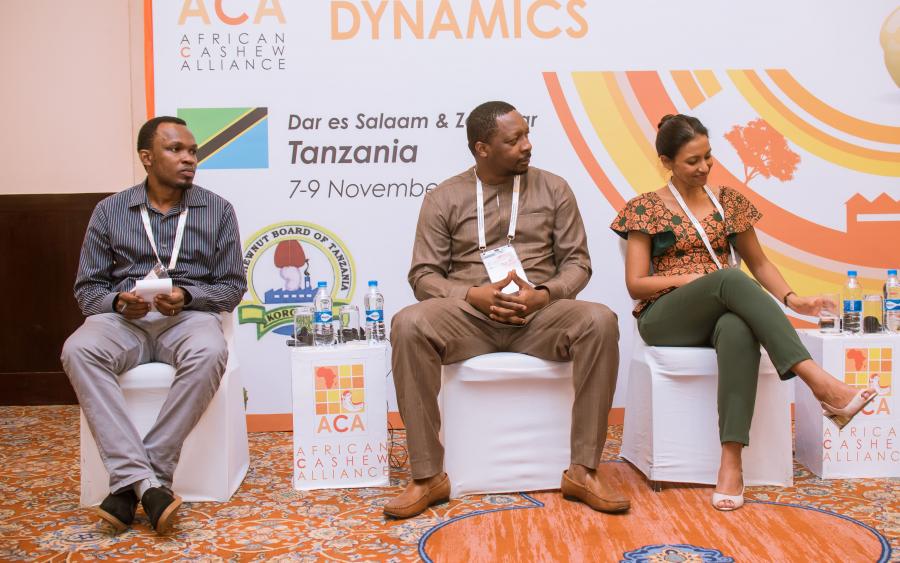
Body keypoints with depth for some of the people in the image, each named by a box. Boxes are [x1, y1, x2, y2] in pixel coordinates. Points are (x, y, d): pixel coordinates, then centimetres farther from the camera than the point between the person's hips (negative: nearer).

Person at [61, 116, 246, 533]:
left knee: (209, 354, -37)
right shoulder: (109, 210, 10)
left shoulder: (217, 210, 8)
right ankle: (146, 483, -38)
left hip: (189, 316, -1)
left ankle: (129, 482, -29)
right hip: (123, 318, 1)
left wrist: (186, 296, -13)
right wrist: (118, 303, -14)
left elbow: (232, 285, 7)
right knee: (78, 351, -34)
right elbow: (88, 288, 10)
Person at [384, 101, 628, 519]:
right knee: (408, 325, -32)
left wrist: (544, 294, -14)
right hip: (469, 313, -1)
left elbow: (577, 262, 8)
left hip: (540, 314, 1)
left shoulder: (553, 189, 10)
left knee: (600, 322, -30)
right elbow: (423, 275, 2)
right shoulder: (444, 198, 6)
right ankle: (428, 476, -23)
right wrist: (475, 295, -17)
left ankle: (583, 471, -21)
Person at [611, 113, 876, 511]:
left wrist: (790, 298, -1)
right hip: (665, 318, -2)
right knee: (730, 278, -36)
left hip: (722, 314, 3)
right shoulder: (646, 209, 4)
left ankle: (731, 462, -43)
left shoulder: (728, 201, 14)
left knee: (738, 330, -39)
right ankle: (819, 382, -41)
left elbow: (758, 263, 18)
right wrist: (688, 278, -13)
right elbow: (635, 283, 1)